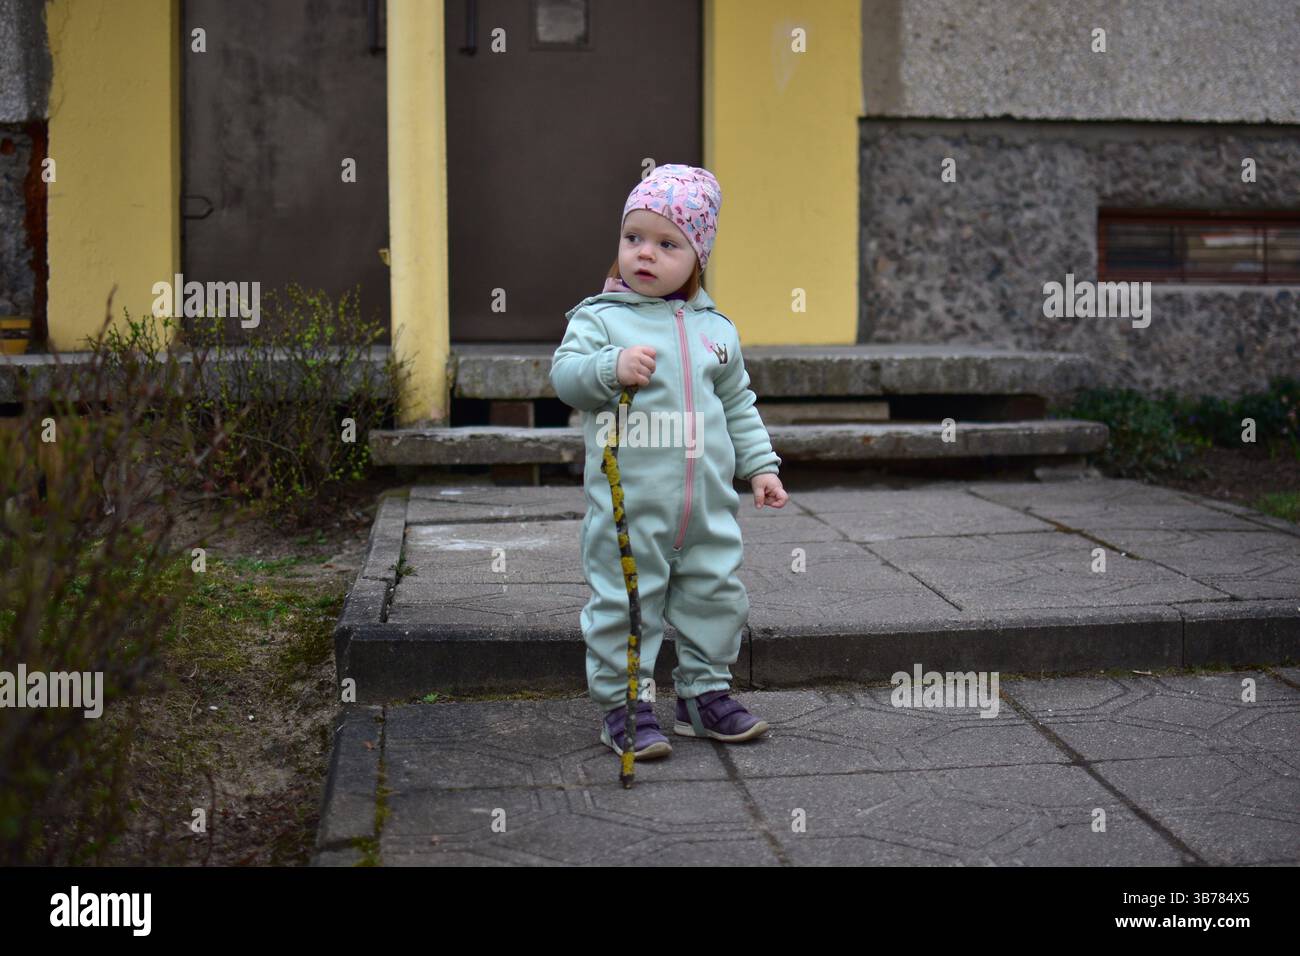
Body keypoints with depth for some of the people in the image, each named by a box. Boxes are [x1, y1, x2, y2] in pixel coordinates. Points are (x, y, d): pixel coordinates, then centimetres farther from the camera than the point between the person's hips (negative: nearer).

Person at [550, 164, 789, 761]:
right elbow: (565, 374, -13)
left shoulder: (715, 328, 12)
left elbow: (738, 405, 20)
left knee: (716, 597, 13)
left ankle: (705, 694, 28)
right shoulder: (599, 317, -2)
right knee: (624, 603, -1)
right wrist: (612, 368, -30)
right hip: (627, 503, -5)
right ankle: (623, 702, 13)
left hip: (708, 503, 5)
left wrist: (760, 465, 15)